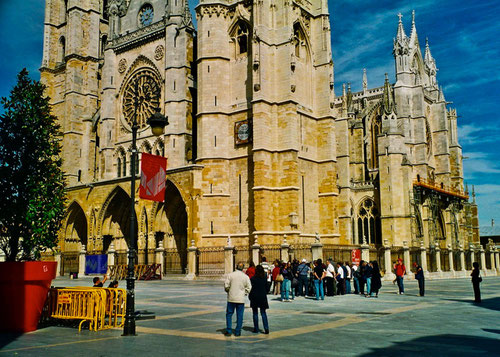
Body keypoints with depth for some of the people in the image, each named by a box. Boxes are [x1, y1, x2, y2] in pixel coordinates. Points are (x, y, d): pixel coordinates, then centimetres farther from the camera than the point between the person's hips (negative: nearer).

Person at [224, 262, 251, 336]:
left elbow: (226, 285, -5)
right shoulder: (246, 277, 0)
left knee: (229, 314, 10)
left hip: (231, 298, -1)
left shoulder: (230, 275, -5)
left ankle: (228, 331, 7)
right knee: (239, 315, 8)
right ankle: (237, 332, 9)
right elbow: (248, 288, 2)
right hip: (241, 299, 1)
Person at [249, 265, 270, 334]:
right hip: (263, 297, 3)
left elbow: (251, 289, -7)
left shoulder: (252, 278, -11)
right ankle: (266, 328, -2)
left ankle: (256, 328, 10)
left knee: (255, 313, 8)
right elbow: (266, 288, 4)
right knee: (263, 313, 8)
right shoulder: (265, 278, -2)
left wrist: (250, 297, 5)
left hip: (254, 297, -2)